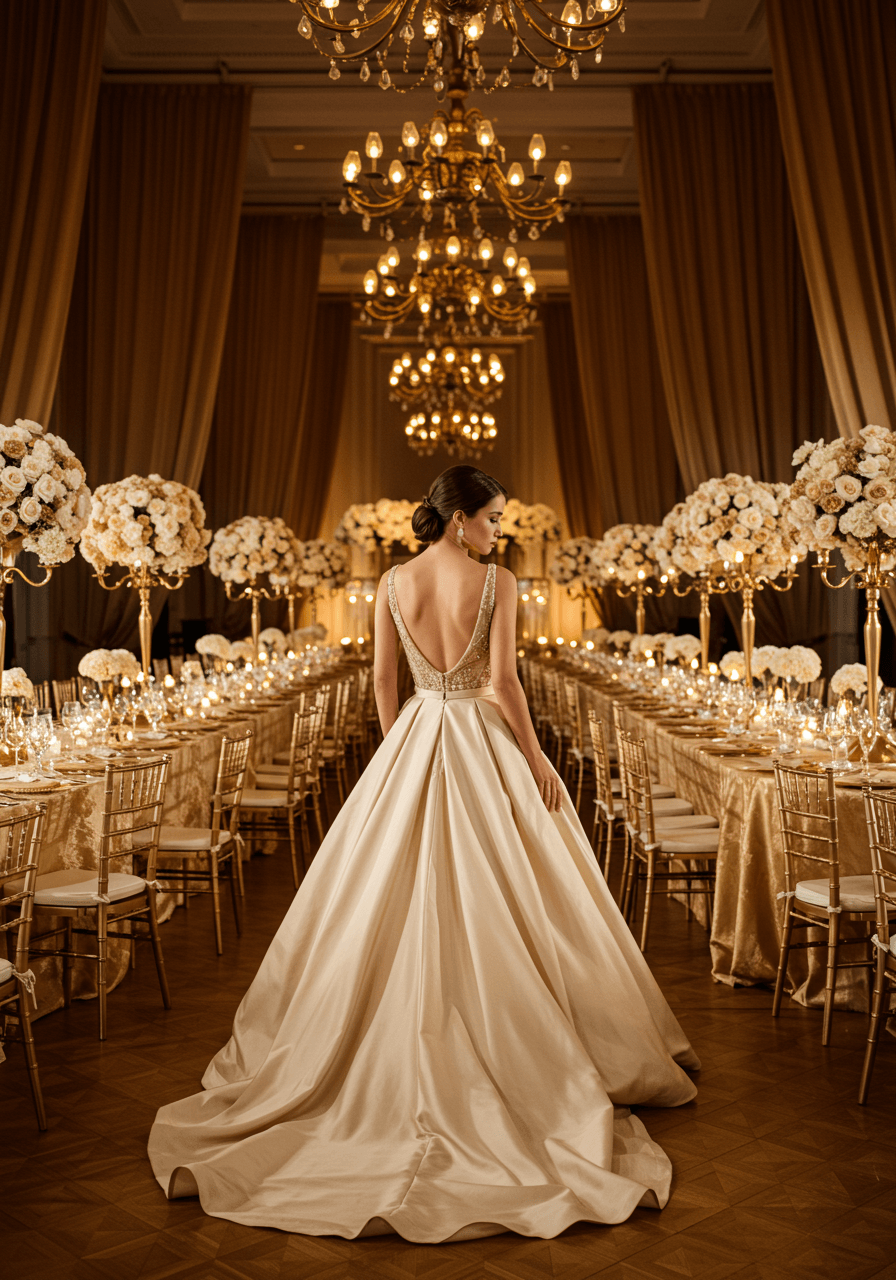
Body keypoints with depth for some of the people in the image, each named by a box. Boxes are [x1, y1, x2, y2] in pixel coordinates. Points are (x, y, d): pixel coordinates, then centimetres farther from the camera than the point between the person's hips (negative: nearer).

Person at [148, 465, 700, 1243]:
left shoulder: (393, 585, 1)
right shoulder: (497, 583, -11)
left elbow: (383, 680, 5)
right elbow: (503, 682, -14)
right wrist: (538, 761, -6)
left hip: (414, 744, 4)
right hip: (484, 744, -4)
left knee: (398, 903, 13)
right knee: (500, 904, 6)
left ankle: (403, 1052, 24)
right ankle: (516, 1047, 15)